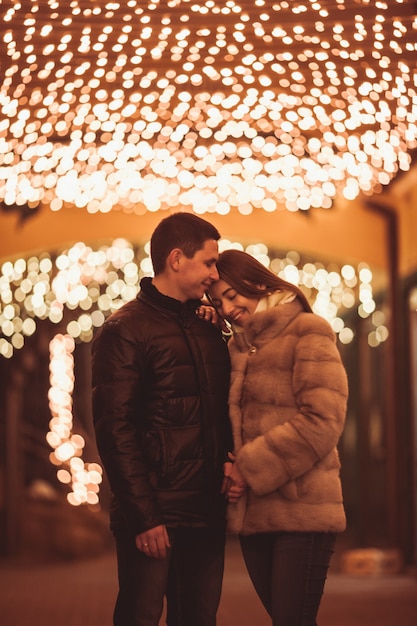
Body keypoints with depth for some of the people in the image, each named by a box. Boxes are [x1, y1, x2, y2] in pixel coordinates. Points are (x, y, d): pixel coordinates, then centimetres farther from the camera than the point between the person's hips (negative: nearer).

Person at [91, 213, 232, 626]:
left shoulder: (209, 330, 15)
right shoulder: (125, 330, -6)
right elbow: (114, 429, -12)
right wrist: (144, 517, -16)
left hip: (206, 515, 7)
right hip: (153, 518, -6)